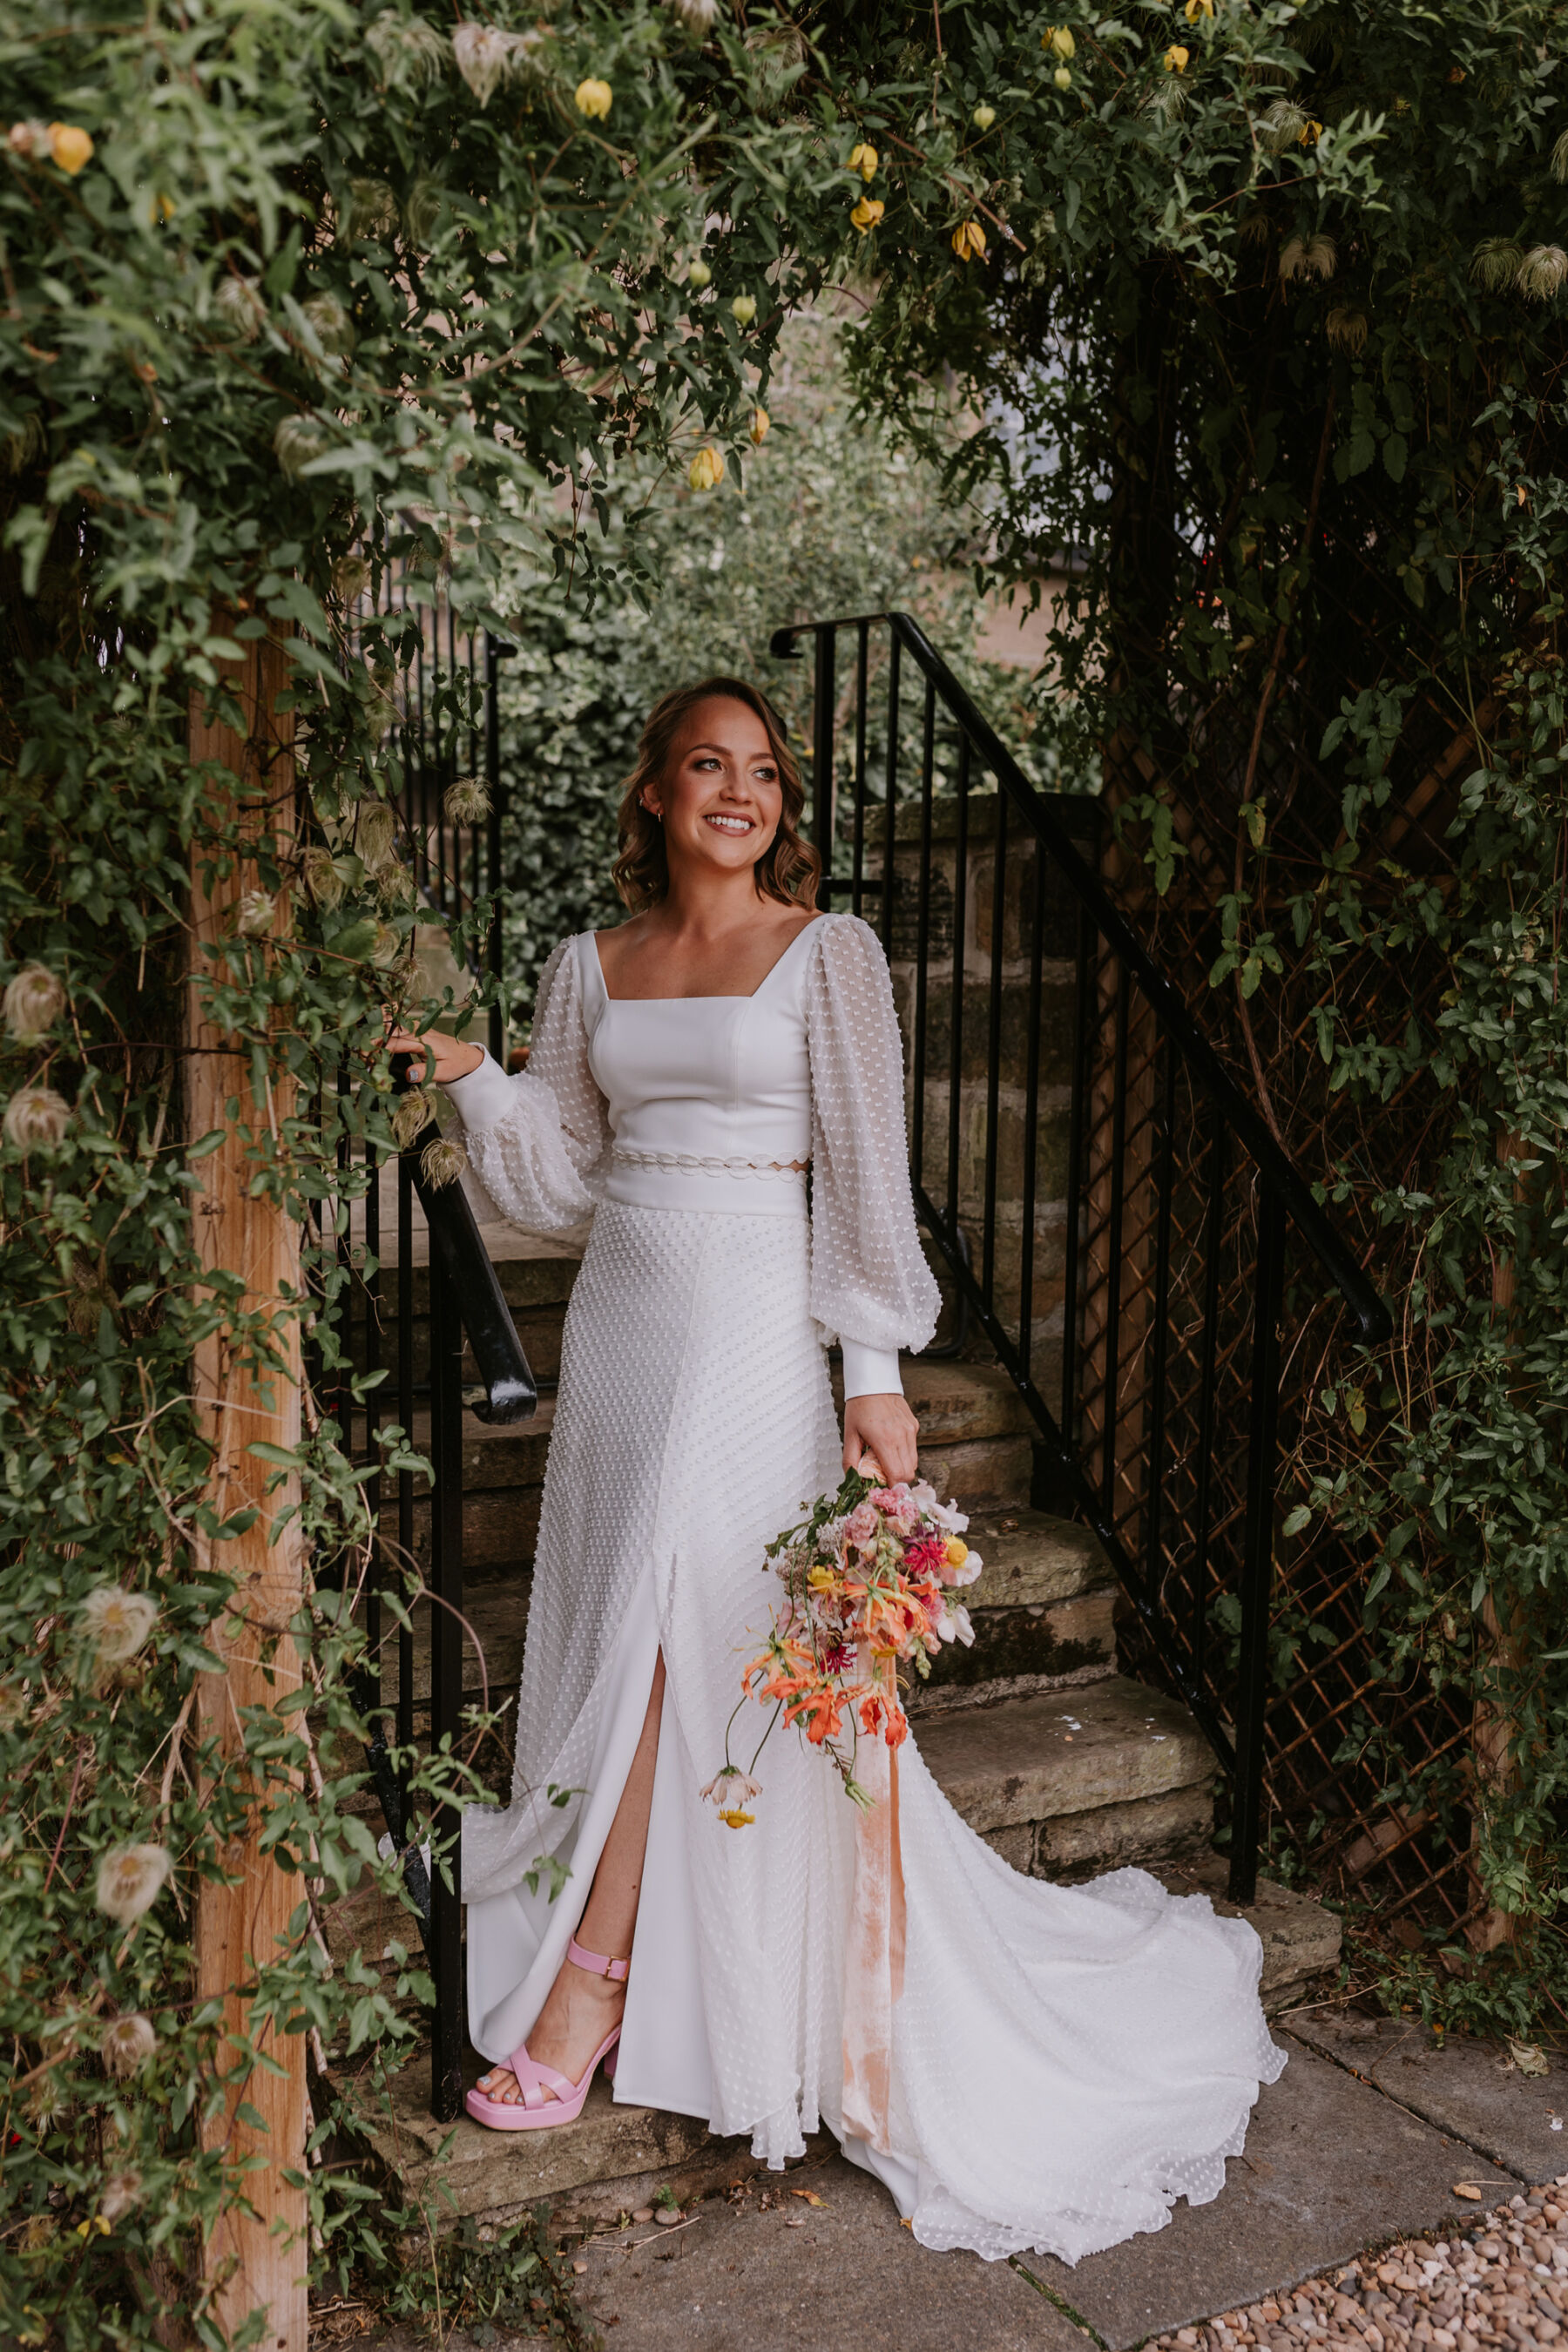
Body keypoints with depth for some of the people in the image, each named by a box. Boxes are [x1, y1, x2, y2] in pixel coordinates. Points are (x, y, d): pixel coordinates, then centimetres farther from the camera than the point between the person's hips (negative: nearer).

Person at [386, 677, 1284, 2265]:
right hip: (618, 1322, 5)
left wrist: (876, 1368, -12)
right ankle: (651, 1968, 24)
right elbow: (559, 1178, 12)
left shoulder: (825, 952, -3)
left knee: (669, 1641, -4)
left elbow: (866, 1167, -7)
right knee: (617, 1641, 8)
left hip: (752, 1331, -5)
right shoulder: (590, 967, 10)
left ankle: (589, 1979, 10)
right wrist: (471, 1075, -5)